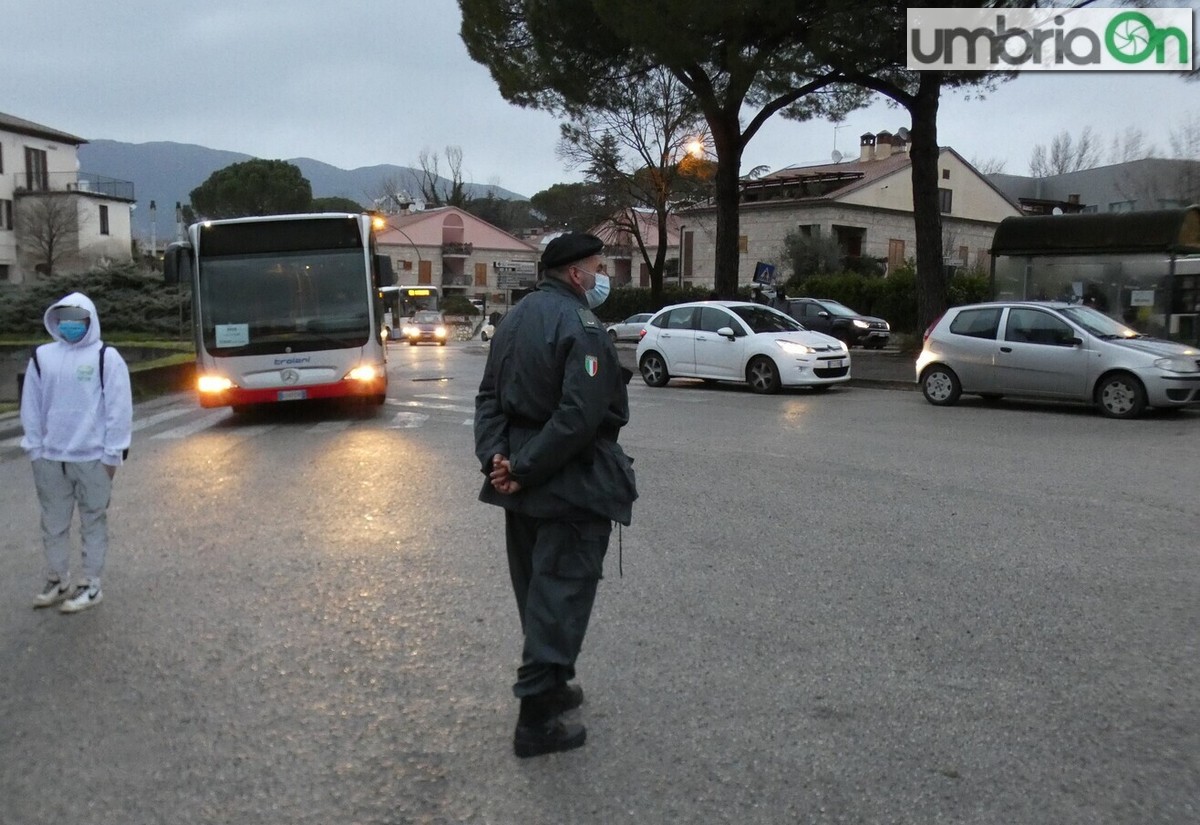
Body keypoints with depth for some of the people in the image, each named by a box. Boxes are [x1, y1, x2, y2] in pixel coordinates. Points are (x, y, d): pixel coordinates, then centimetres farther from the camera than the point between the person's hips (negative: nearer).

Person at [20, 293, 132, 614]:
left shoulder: (106, 357, -5)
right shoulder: (42, 356, 6)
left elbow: (119, 408, -6)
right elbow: (31, 406, 10)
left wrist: (112, 453, -8)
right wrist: (33, 448, 5)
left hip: (92, 457, -4)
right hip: (50, 457, 4)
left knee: (93, 522, 6)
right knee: (53, 522, 13)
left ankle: (91, 586, 15)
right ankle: (57, 581, 28)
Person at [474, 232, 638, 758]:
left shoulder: (516, 318, 12)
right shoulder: (581, 326, -17)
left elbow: (489, 394, 9)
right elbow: (581, 416, -26)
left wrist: (495, 455, -2)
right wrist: (524, 469, -20)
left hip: (523, 477, 9)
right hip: (570, 480, -9)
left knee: (535, 589, 18)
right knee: (562, 592, -2)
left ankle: (549, 686, 34)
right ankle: (536, 719, 2)